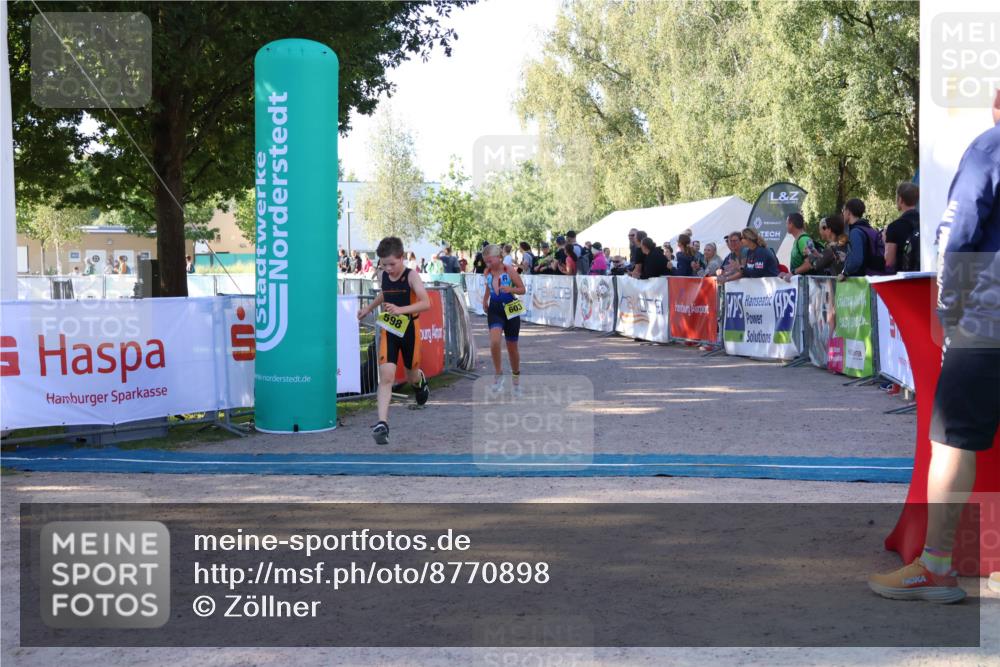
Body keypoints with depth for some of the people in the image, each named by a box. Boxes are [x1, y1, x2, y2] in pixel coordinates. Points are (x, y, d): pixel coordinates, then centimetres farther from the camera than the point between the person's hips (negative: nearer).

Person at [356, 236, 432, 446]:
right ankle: (382, 423, -20)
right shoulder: (384, 276, 2)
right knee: (386, 375, -14)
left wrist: (401, 309, -34)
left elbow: (426, 302, -24)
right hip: (388, 330, 3)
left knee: (411, 375, 15)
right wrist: (369, 308, 29)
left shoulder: (411, 276, -13)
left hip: (409, 329, -2)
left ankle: (420, 381, 55)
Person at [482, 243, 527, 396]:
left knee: (512, 347, 9)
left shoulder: (509, 271, -10)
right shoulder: (488, 272, 2)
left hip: (510, 309, -2)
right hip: (494, 309, 2)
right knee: (494, 341, -24)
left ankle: (516, 379, 31)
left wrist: (511, 289, -24)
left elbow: (522, 289, -6)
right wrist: (485, 300, 14)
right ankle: (498, 374, -6)